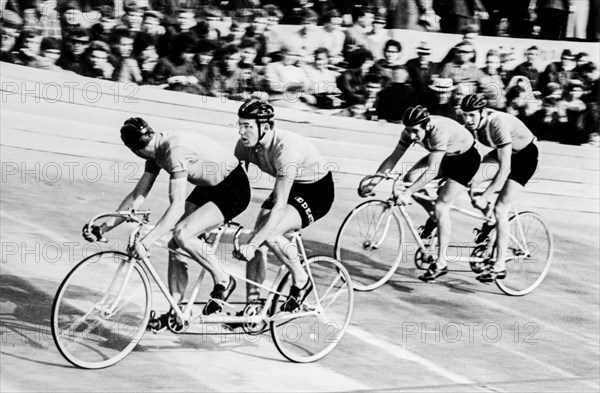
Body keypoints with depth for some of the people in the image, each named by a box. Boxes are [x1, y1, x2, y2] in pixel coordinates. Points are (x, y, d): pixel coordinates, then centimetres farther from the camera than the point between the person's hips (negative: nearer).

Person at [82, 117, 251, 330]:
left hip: (234, 190, -9)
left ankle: (223, 282, -5)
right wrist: (103, 228, -5)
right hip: (209, 187, 9)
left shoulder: (175, 151, -30)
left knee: (182, 233, -24)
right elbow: (137, 195, 1)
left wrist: (146, 241, -40)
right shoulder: (156, 152, -2)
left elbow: (177, 206, -36)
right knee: (175, 246, 1)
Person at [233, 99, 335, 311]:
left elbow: (279, 207, -39)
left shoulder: (286, 148, -36)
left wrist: (252, 244, -43)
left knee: (268, 234, -27)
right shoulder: (245, 146, -14)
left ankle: (301, 281, -5)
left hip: (317, 190, -7)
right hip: (288, 187, 7)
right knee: (257, 241, -8)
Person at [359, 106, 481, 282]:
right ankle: (433, 216, 10)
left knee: (441, 207, -16)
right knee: (410, 179, -15)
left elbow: (432, 170, -40)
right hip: (445, 156, 7)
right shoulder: (410, 131, -18)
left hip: (466, 158, -7)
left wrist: (408, 193, -44)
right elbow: (393, 158, -12)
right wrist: (372, 183, -20)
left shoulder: (440, 131, -38)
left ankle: (441, 263, -9)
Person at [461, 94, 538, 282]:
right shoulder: (472, 125, -14)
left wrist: (484, 197, -40)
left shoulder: (498, 124, -36)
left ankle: (499, 266, -15)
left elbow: (505, 168, -38)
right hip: (506, 152, 9)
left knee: (500, 209, -17)